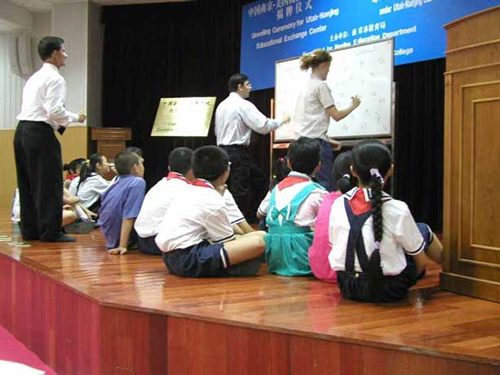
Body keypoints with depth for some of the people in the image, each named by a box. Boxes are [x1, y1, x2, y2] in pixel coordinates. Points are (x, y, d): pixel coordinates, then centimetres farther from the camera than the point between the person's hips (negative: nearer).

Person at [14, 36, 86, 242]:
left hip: (22, 130, 9)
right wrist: (75, 118, -2)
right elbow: (54, 110, -17)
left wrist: (60, 123, 16)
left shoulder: (34, 77, 21)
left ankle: (29, 230, 17)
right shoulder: (55, 78, -7)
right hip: (40, 132, -9)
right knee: (49, 184, -5)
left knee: (27, 183, 11)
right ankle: (50, 231, -2)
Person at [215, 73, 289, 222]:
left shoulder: (221, 105, 14)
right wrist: (281, 121, -1)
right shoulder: (243, 105, -11)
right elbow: (263, 126, -15)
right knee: (239, 191, -5)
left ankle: (250, 216, 19)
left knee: (260, 179, 17)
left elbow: (217, 131, 19)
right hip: (237, 153, -9)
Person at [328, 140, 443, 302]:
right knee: (423, 230, 17)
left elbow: (334, 245, 5)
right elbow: (421, 261, -8)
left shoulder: (338, 204, -7)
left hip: (347, 288, 4)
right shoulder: (398, 210, -17)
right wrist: (409, 279, 13)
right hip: (388, 291, -4)